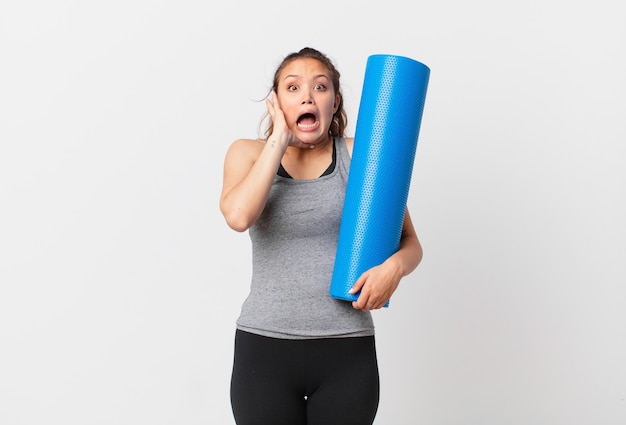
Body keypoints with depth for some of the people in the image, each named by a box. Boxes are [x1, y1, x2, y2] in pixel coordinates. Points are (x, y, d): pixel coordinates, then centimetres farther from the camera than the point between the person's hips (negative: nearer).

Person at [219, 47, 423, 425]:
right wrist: (279, 139, -11)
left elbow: (411, 244, 4)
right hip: (264, 350, 0)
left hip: (347, 352, 0)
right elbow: (238, 216, -18)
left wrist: (394, 266, -18)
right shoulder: (249, 153, 3)